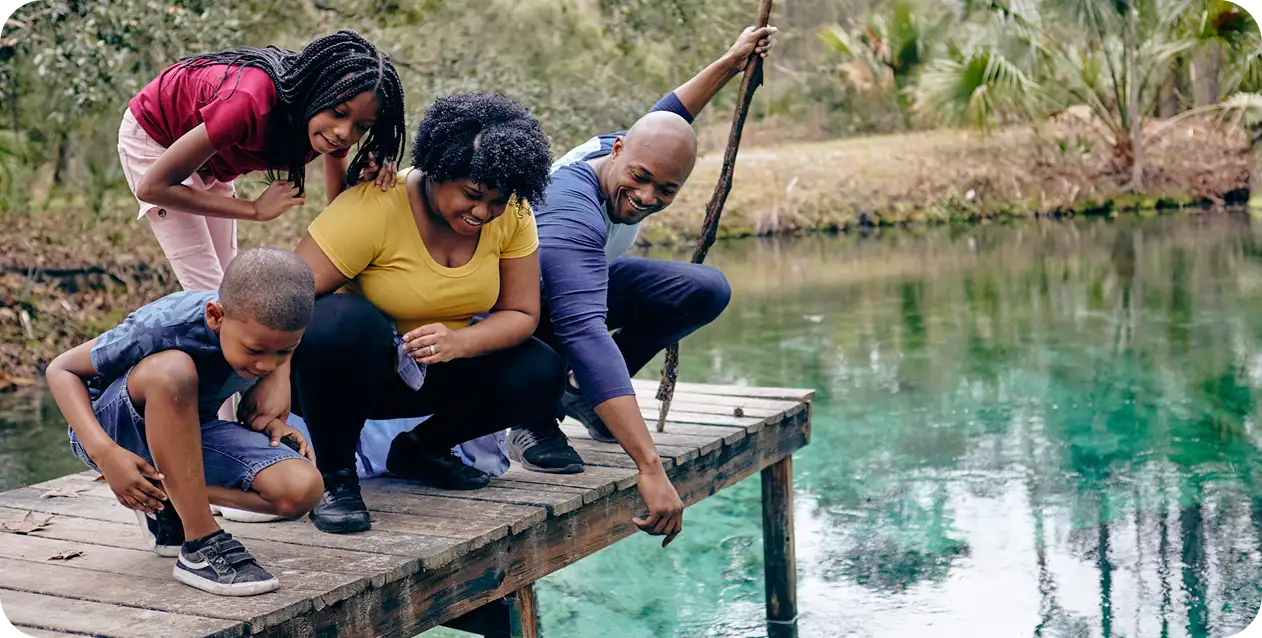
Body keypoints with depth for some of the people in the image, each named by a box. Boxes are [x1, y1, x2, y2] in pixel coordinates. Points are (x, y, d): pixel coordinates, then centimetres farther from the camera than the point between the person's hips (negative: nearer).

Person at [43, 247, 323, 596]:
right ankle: (202, 546, -29)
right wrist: (104, 453, -33)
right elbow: (62, 369, -19)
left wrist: (269, 422, -14)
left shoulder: (269, 333, -16)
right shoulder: (163, 327, -31)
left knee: (303, 489, -22)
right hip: (114, 430, -5)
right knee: (171, 369, -40)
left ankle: (166, 494, 3)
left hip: (188, 434, 5)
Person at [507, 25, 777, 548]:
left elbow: (662, 120, 12)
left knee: (707, 291, -6)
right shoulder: (570, 216, -42)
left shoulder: (615, 147, -17)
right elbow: (587, 334, -55)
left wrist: (729, 64, 13)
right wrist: (650, 466, -62)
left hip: (586, 279, 8)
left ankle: (580, 392, 4)